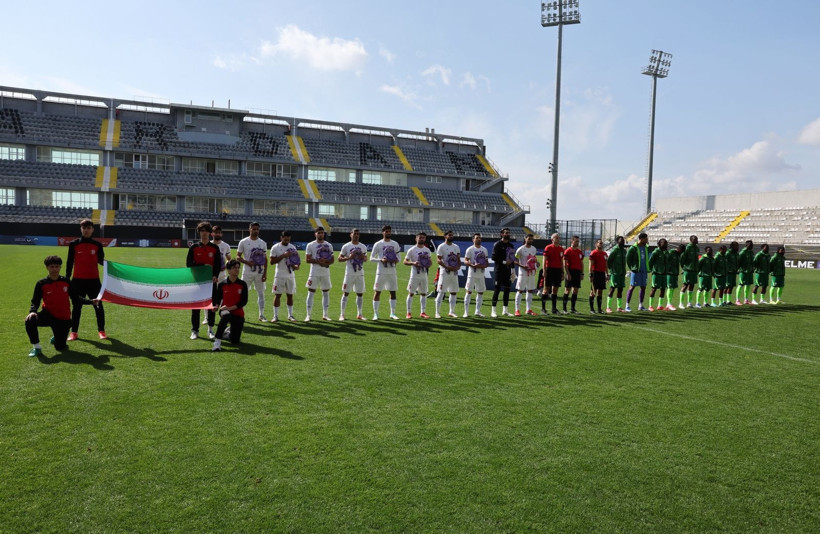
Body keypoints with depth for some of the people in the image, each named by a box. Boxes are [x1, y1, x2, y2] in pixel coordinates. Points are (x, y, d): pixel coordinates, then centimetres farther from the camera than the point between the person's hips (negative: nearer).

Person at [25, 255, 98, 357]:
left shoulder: (66, 282, -3)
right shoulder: (41, 284, -8)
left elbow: (75, 298, 4)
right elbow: (35, 301, -6)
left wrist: (91, 302, -6)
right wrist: (33, 311, -27)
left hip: (63, 319, 1)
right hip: (48, 314, -1)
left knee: (60, 347, 0)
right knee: (30, 320, -34)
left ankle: (56, 339, 42)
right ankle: (36, 348, -13)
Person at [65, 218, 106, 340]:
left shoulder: (97, 245, 3)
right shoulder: (74, 244, 2)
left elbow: (101, 260, 4)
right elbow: (69, 262, 5)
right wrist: (67, 278, 2)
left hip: (94, 280, 0)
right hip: (78, 280, 0)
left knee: (98, 306, 2)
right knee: (76, 306, 6)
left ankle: (101, 330, 13)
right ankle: (74, 332, 15)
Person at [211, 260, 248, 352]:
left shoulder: (242, 284, -4)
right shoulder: (222, 284, -2)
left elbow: (244, 301, -8)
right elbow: (217, 298, 7)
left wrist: (231, 308, -19)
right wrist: (216, 306, -15)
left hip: (238, 313, 1)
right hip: (225, 310, -1)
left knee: (235, 341, -1)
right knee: (226, 315, -41)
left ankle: (228, 331, 36)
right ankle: (217, 341, -32)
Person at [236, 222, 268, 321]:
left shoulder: (263, 243, 6)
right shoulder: (243, 242, -1)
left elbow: (265, 259, 7)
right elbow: (238, 256, 0)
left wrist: (265, 273, -1)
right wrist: (248, 262, -18)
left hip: (260, 273, 3)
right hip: (247, 272, -3)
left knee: (261, 293, 6)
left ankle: (261, 315, 15)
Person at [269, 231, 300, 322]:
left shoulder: (292, 247, 6)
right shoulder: (275, 248, -5)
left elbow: (296, 258, 13)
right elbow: (272, 262, -10)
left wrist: (297, 265, -9)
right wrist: (283, 256, -20)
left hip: (290, 275, 3)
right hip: (280, 275, -3)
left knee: (290, 295, 8)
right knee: (277, 295, -1)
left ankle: (290, 315, 17)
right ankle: (275, 316, 5)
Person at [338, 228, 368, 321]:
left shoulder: (363, 247, 8)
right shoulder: (346, 246, -3)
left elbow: (366, 259, 18)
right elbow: (339, 258, -2)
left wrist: (363, 257, -5)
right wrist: (349, 257, -18)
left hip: (360, 273, 4)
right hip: (349, 273, -4)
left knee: (360, 294, 7)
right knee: (346, 293, -1)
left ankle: (359, 314, 17)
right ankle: (342, 314, 5)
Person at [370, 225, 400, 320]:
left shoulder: (395, 244, 9)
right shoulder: (378, 244, -2)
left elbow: (398, 257, 16)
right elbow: (371, 258, -2)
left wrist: (397, 260, -7)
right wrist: (381, 260, -18)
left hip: (392, 272, 4)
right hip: (381, 272, -4)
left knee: (393, 292, 6)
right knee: (377, 292, 0)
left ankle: (393, 313, 16)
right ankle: (375, 314, 7)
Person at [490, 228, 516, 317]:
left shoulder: (511, 245, 15)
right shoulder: (497, 244, -7)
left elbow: (512, 258, 18)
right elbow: (494, 257, -13)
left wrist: (512, 269, 12)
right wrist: (504, 262, -17)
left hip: (507, 270, 7)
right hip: (499, 269, -7)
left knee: (507, 289, 7)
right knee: (497, 289, -7)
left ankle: (505, 310, 16)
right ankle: (493, 311, -3)